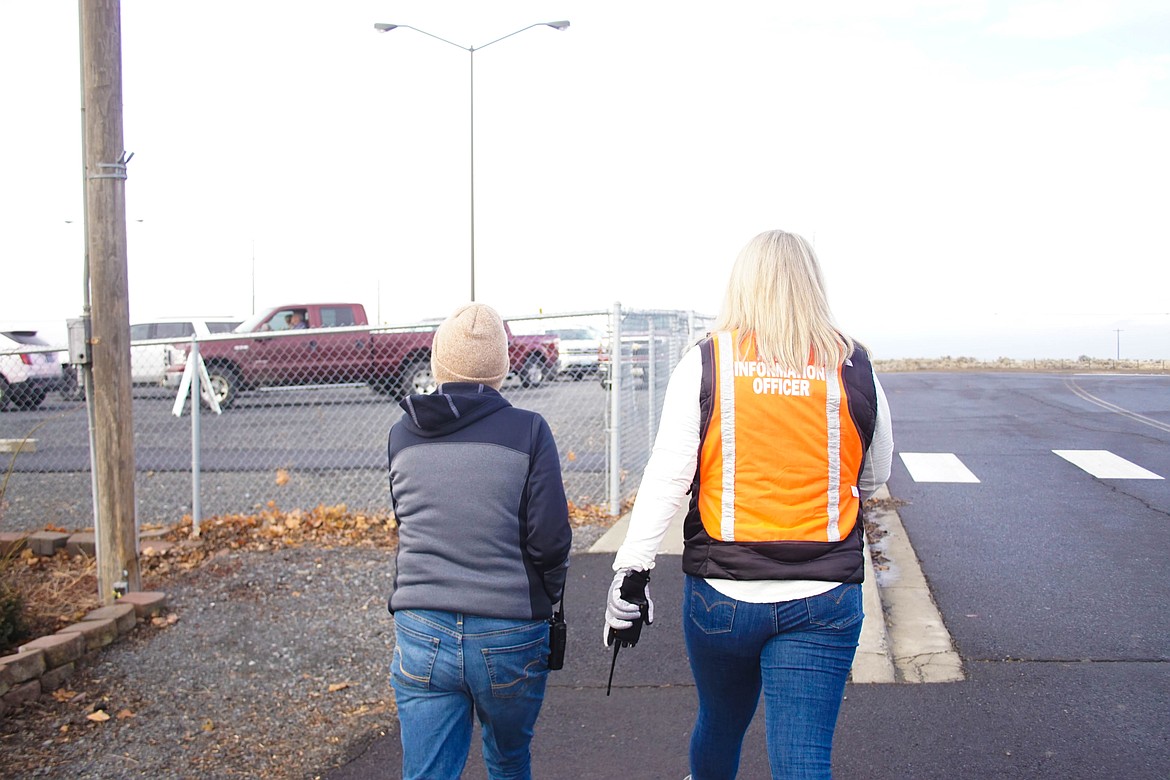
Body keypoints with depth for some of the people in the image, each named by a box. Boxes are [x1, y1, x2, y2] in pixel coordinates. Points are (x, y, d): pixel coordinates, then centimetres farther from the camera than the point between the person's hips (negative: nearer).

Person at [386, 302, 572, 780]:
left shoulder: (402, 436, 3)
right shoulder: (527, 431, -9)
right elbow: (549, 539, -11)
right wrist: (548, 593, 7)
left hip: (422, 633, 2)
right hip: (510, 634, -1)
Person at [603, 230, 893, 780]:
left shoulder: (705, 362, -6)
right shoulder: (853, 367, 0)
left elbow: (667, 476, -10)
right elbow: (874, 477, 13)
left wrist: (631, 570, -6)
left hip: (722, 592, 0)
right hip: (825, 598, 0)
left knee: (720, 724, 24)